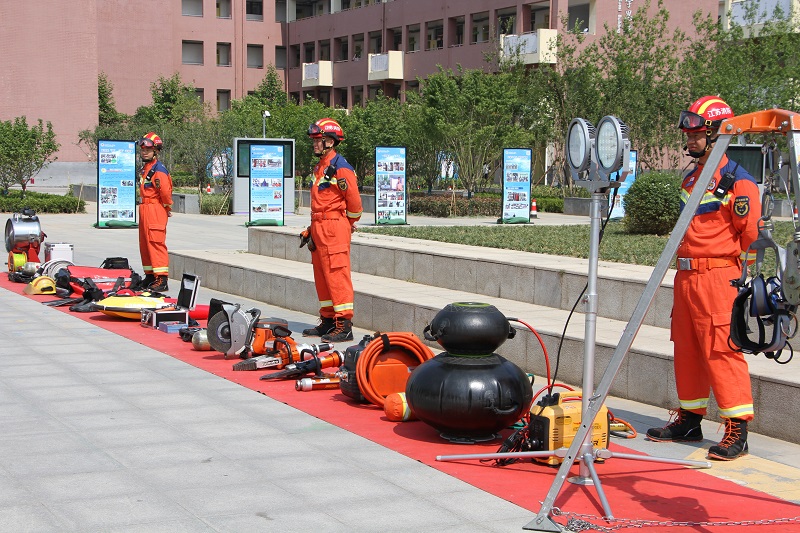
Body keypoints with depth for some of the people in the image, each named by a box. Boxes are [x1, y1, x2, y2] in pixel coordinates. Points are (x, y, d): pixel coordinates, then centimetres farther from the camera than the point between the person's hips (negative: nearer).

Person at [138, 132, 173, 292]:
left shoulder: (159, 170, -15)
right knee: (144, 243, 14)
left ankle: (162, 280, -13)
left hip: (156, 210, -10)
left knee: (156, 243, -12)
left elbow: (165, 191, -21)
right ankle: (150, 276, 24)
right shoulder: (145, 168, 16)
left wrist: (167, 208, -6)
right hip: (144, 209, 10)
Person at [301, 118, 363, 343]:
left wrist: (350, 223, 4)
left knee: (337, 275, -10)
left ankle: (344, 326, -9)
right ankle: (327, 321, 20)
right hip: (319, 227, 10)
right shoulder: (319, 167, 18)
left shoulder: (340, 167, -12)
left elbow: (354, 200, -11)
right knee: (321, 276, 12)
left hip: (334, 227, -10)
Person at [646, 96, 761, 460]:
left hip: (718, 277, -9)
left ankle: (737, 431, -6)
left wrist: (729, 264, 0)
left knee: (722, 350, -10)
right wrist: (687, 268, 19)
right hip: (685, 276, 9)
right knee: (686, 349, 12)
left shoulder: (736, 180, -9)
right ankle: (689, 420, 23)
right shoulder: (690, 179, 16)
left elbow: (751, 232, -8)